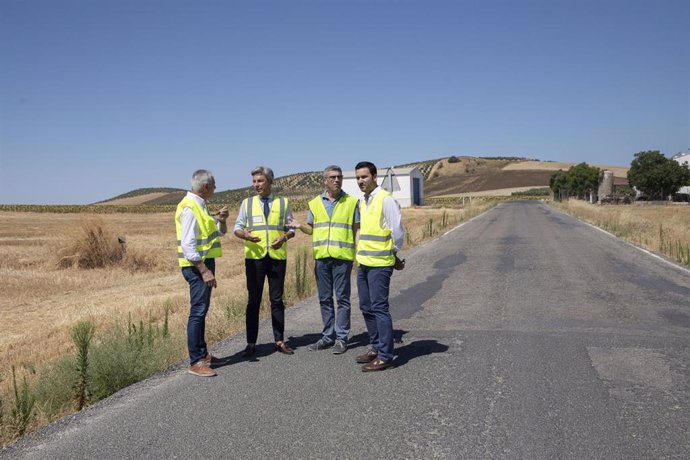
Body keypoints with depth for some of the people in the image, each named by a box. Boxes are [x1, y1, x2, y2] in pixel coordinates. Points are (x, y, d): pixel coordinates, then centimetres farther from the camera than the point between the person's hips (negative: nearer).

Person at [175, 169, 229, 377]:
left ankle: (202, 354, 26)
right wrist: (204, 271, -26)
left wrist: (221, 219, 0)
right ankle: (195, 362, -5)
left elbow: (221, 232, 22)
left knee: (201, 311, 16)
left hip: (205, 263, 10)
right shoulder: (189, 208, -16)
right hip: (196, 266, -10)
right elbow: (188, 245, -22)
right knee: (198, 312, -9)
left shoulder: (200, 206, 14)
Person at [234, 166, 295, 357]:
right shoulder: (247, 203, 7)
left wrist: (284, 237, -12)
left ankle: (280, 340, 16)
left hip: (277, 257, 0)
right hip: (254, 257, 0)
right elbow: (237, 228, 7)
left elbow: (291, 228, 9)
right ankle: (251, 343, 10)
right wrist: (244, 234, -16)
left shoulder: (283, 203, 6)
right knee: (253, 300, 3)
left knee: (277, 299, 7)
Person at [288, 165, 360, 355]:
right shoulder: (315, 203, 10)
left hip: (342, 256, -3)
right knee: (325, 299, 10)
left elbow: (357, 229, 3)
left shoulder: (351, 202, 2)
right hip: (321, 257, 4)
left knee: (342, 298, 0)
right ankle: (328, 336, 21)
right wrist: (300, 226, -5)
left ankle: (341, 338, 8)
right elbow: (311, 229, 16)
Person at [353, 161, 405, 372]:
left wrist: (394, 255, -1)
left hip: (379, 264, -9)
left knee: (379, 308, -6)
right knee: (366, 307, 14)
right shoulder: (362, 201, 14)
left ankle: (385, 356, 0)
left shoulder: (385, 199, -12)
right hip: (363, 262, 9)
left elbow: (397, 230, -12)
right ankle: (375, 348, 27)